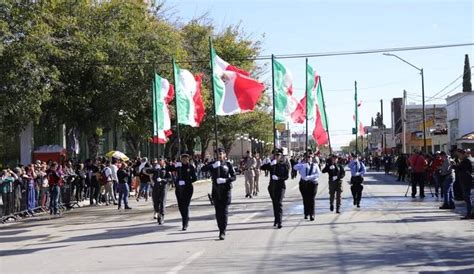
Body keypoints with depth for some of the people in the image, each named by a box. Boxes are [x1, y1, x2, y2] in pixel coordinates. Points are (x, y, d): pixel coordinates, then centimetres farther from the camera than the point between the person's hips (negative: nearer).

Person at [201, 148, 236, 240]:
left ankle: (223, 232, -10)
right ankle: (221, 230, 20)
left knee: (224, 211, -8)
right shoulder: (213, 164, 8)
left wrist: (226, 180, -18)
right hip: (216, 190, 3)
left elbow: (234, 177, 0)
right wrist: (213, 166, -22)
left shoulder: (228, 164, 3)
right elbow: (204, 169, -9)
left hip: (226, 190, -3)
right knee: (218, 211, 6)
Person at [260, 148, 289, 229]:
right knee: (274, 204, 14)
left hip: (280, 186, -4)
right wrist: (270, 164, -17)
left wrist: (279, 178, -21)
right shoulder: (271, 164, 7)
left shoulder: (284, 164, -1)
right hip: (272, 186, 4)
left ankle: (279, 222, -18)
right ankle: (276, 220, 27)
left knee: (279, 204, -13)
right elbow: (262, 167, -4)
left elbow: (286, 176, -5)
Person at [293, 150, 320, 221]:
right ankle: (306, 214, 16)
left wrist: (310, 177, -16)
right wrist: (303, 163, -10)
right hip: (304, 183, 1)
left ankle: (312, 215, -5)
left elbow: (318, 174, -3)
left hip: (312, 183, -1)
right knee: (305, 199, 4)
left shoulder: (315, 165, 8)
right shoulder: (302, 164, 9)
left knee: (311, 199, -6)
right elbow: (295, 167, -6)